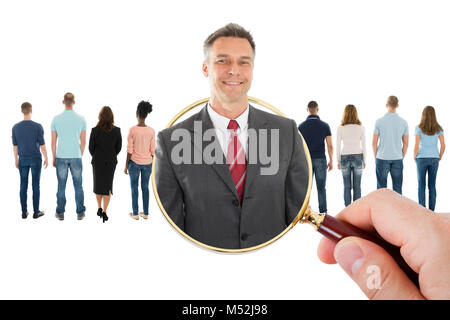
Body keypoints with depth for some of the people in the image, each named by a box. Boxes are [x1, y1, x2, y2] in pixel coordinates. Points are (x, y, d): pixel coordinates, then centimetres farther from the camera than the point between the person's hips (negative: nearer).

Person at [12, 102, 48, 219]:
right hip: (36, 160, -3)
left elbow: (15, 145, 2)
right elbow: (42, 145, -12)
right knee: (36, 185, 5)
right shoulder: (38, 126, -14)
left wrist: (16, 160, 14)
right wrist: (46, 159, 0)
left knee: (23, 185, 10)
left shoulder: (15, 127, -4)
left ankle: (24, 212, 13)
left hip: (23, 160, 3)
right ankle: (36, 211, 9)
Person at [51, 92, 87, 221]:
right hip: (76, 157, 0)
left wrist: (54, 158, 11)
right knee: (78, 186, 7)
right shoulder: (81, 119, -3)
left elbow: (53, 142, 0)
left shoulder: (56, 119, -3)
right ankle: (80, 213, 12)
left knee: (61, 186, 7)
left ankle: (60, 213, 14)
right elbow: (83, 141, 1)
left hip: (61, 157, 0)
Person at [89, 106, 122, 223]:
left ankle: (99, 208, 26)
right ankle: (104, 212, 5)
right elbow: (119, 147, -1)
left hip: (97, 161, -1)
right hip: (111, 162, 1)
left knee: (98, 184, 19)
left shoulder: (95, 130, -15)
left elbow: (91, 147, -6)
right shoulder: (117, 130, -11)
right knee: (108, 186, 10)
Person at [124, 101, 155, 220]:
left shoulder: (132, 130, -12)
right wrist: (150, 163, 12)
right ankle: (145, 213, 17)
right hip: (147, 162, 3)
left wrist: (126, 165, -1)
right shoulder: (151, 131, -4)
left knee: (134, 188, 8)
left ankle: (135, 213, 12)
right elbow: (152, 150, 0)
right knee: (145, 187, 12)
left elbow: (129, 150, -10)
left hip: (135, 162, -3)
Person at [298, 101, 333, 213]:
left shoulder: (301, 126, -2)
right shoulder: (325, 126, -3)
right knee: (321, 188, 6)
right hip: (320, 160, 0)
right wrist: (331, 161, 7)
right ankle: (323, 212, 7)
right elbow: (330, 145, -3)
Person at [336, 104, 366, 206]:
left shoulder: (340, 128, -3)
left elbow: (338, 146, -1)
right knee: (357, 186, 5)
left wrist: (338, 161, 7)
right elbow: (364, 145, 0)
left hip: (345, 157, 0)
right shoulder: (360, 127, -3)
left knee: (347, 186, 5)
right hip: (357, 157, 0)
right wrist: (364, 160, 9)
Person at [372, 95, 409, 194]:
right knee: (397, 188, 8)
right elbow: (406, 143, 4)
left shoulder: (379, 121, -6)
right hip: (397, 159, 2)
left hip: (382, 159, -2)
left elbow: (374, 143, -3)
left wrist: (375, 157, 10)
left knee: (381, 187, 4)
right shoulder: (403, 122, 0)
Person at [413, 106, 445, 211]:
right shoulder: (438, 128, 0)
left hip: (422, 159, -2)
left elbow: (416, 146, -12)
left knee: (421, 185, 5)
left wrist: (415, 157, 3)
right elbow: (443, 145, -3)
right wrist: (440, 157, 10)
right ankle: (431, 210, 11)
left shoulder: (419, 128, -7)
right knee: (432, 186, 9)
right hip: (434, 159, 2)